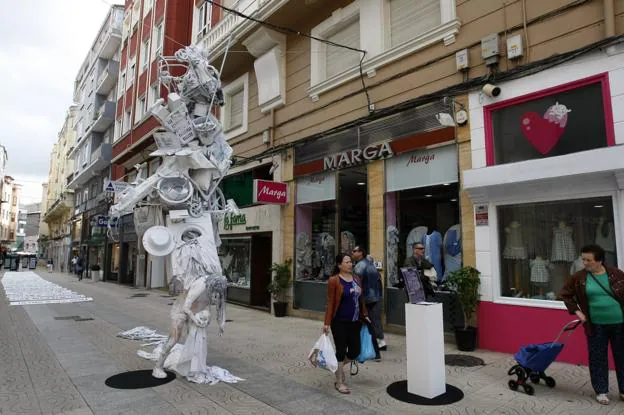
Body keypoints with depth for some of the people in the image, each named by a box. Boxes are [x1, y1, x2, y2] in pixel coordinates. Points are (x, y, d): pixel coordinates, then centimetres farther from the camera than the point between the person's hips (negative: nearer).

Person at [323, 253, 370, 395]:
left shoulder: (356, 279, 8)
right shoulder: (334, 280, -11)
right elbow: (330, 302, -12)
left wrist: (364, 315, 16)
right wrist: (327, 323, -14)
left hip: (355, 322, 6)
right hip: (340, 322, -6)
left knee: (355, 351, 8)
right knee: (341, 351, 3)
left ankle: (338, 366, 37)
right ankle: (339, 383, 20)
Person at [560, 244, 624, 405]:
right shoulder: (579, 278, -4)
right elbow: (566, 294, 7)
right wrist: (576, 310, -2)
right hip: (596, 325, 0)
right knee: (597, 359, 8)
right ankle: (601, 391, 22)